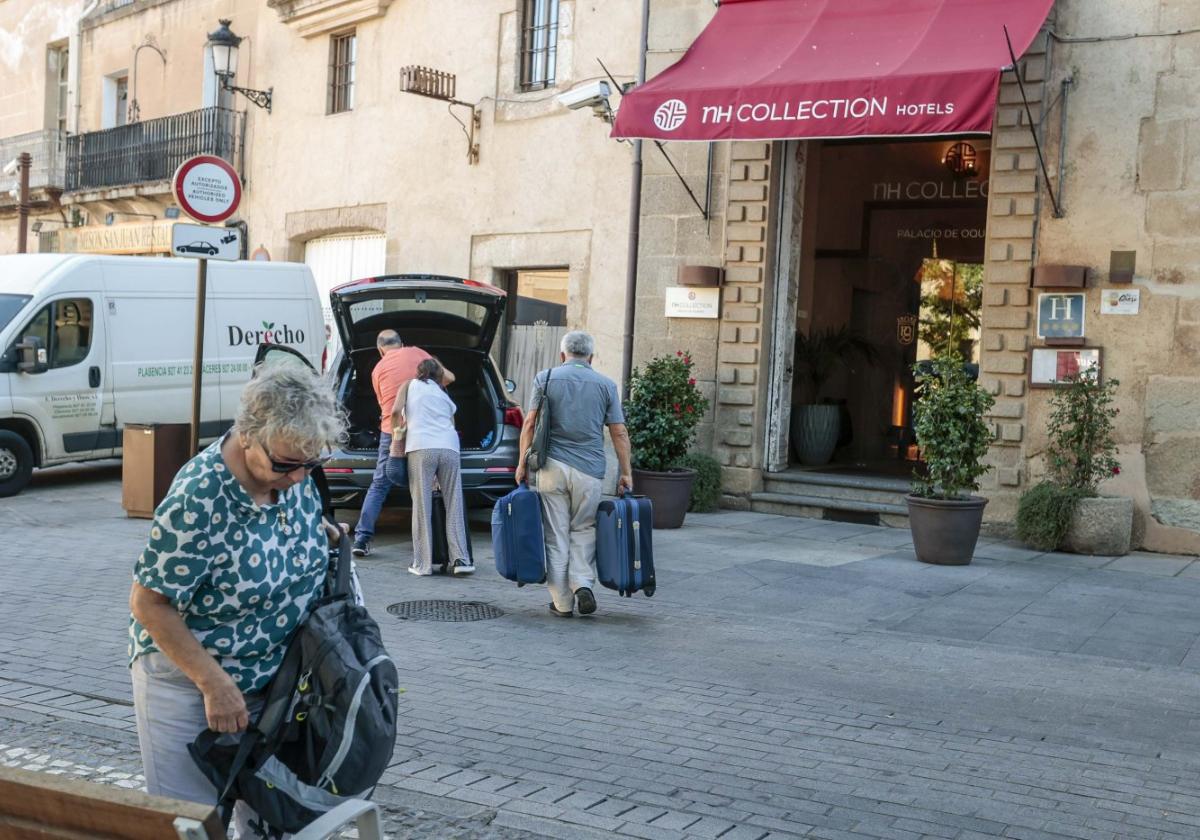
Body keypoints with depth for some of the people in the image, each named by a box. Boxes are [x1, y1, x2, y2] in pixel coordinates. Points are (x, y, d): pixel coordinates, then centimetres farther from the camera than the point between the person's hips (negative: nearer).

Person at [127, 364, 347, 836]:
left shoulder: (292, 472, -9)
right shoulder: (198, 500, -29)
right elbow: (149, 604, -22)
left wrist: (325, 538, -7)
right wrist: (215, 684, -23)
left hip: (271, 675, 6)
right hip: (188, 678, -6)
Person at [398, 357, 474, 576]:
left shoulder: (410, 385, 19)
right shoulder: (445, 396, 27)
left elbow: (396, 411, 8)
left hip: (421, 447, -3)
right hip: (449, 448, 3)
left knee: (422, 506, -1)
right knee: (454, 505, 5)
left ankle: (422, 563, -1)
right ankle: (460, 559, -1)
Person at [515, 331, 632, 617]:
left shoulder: (545, 379, 4)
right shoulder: (606, 385, 6)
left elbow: (530, 424, 0)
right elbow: (619, 433, 4)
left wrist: (522, 463, 6)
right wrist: (626, 473, 8)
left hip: (552, 466, 0)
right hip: (589, 470, 0)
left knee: (556, 535, 5)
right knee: (584, 530, 15)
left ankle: (562, 602, 7)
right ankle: (583, 583, -5)